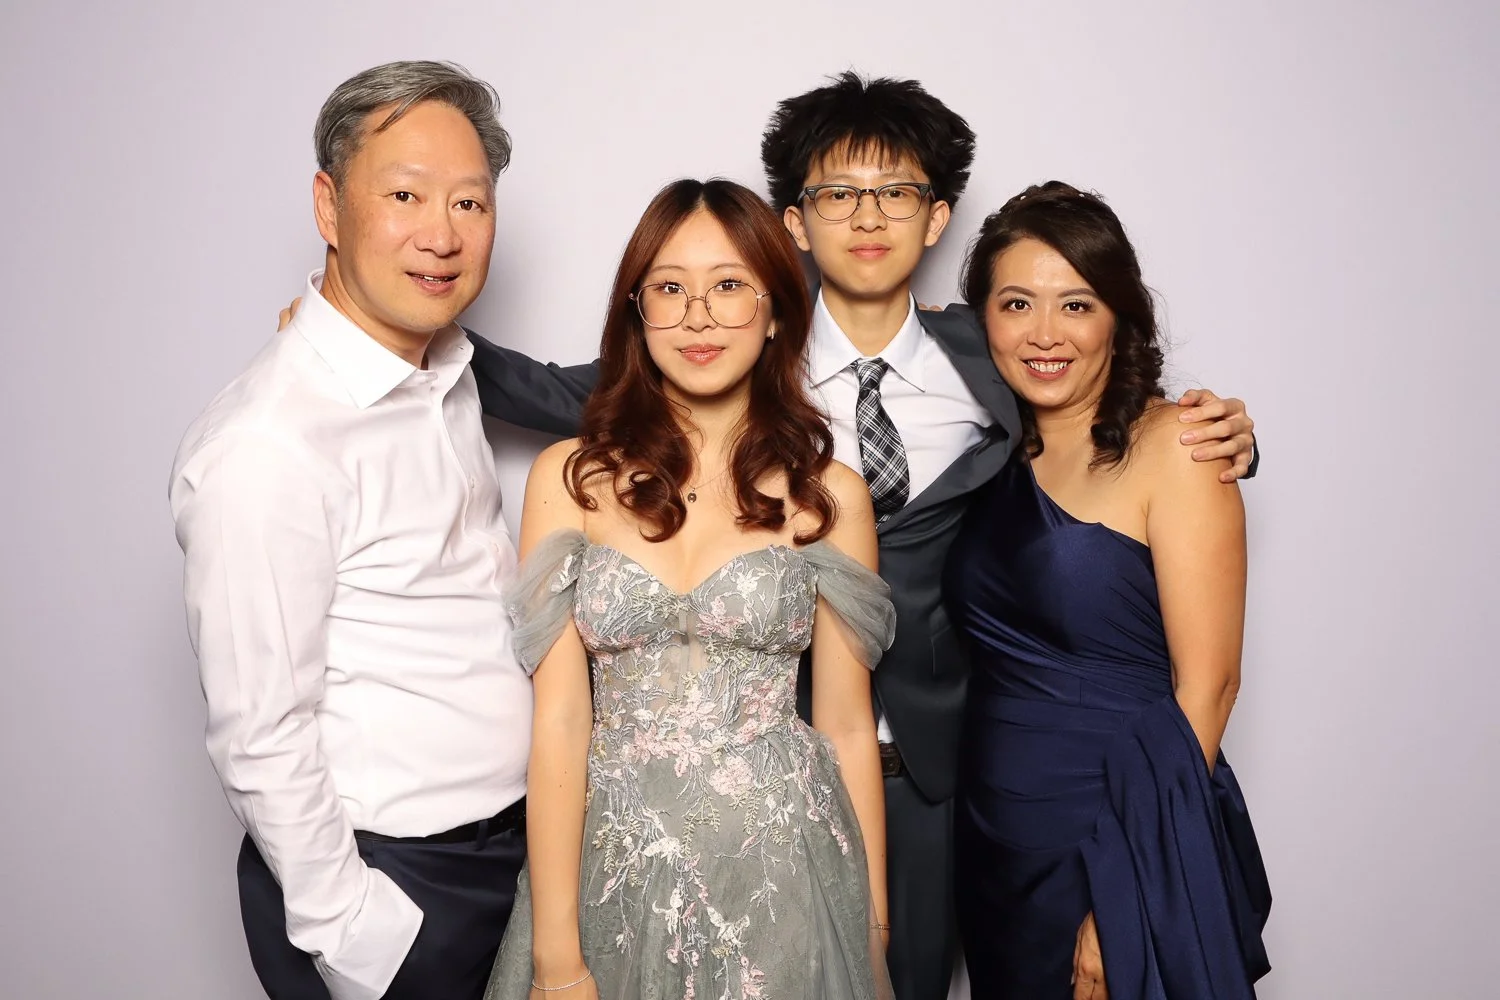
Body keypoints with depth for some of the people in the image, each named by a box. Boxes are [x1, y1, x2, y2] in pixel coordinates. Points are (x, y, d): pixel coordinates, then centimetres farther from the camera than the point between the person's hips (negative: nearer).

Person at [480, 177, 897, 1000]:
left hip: (784, 870, 0)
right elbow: (558, 718, -6)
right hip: (616, 867, 0)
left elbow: (846, 727, 3)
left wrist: (873, 927, 6)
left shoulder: (829, 494, -1)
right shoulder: (569, 478, -3)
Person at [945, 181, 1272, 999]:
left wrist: (1130, 899, -13)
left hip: (1123, 834, -5)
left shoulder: (1171, 446, -12)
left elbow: (1206, 685, -14)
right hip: (997, 838, 6)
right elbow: (995, 654, 8)